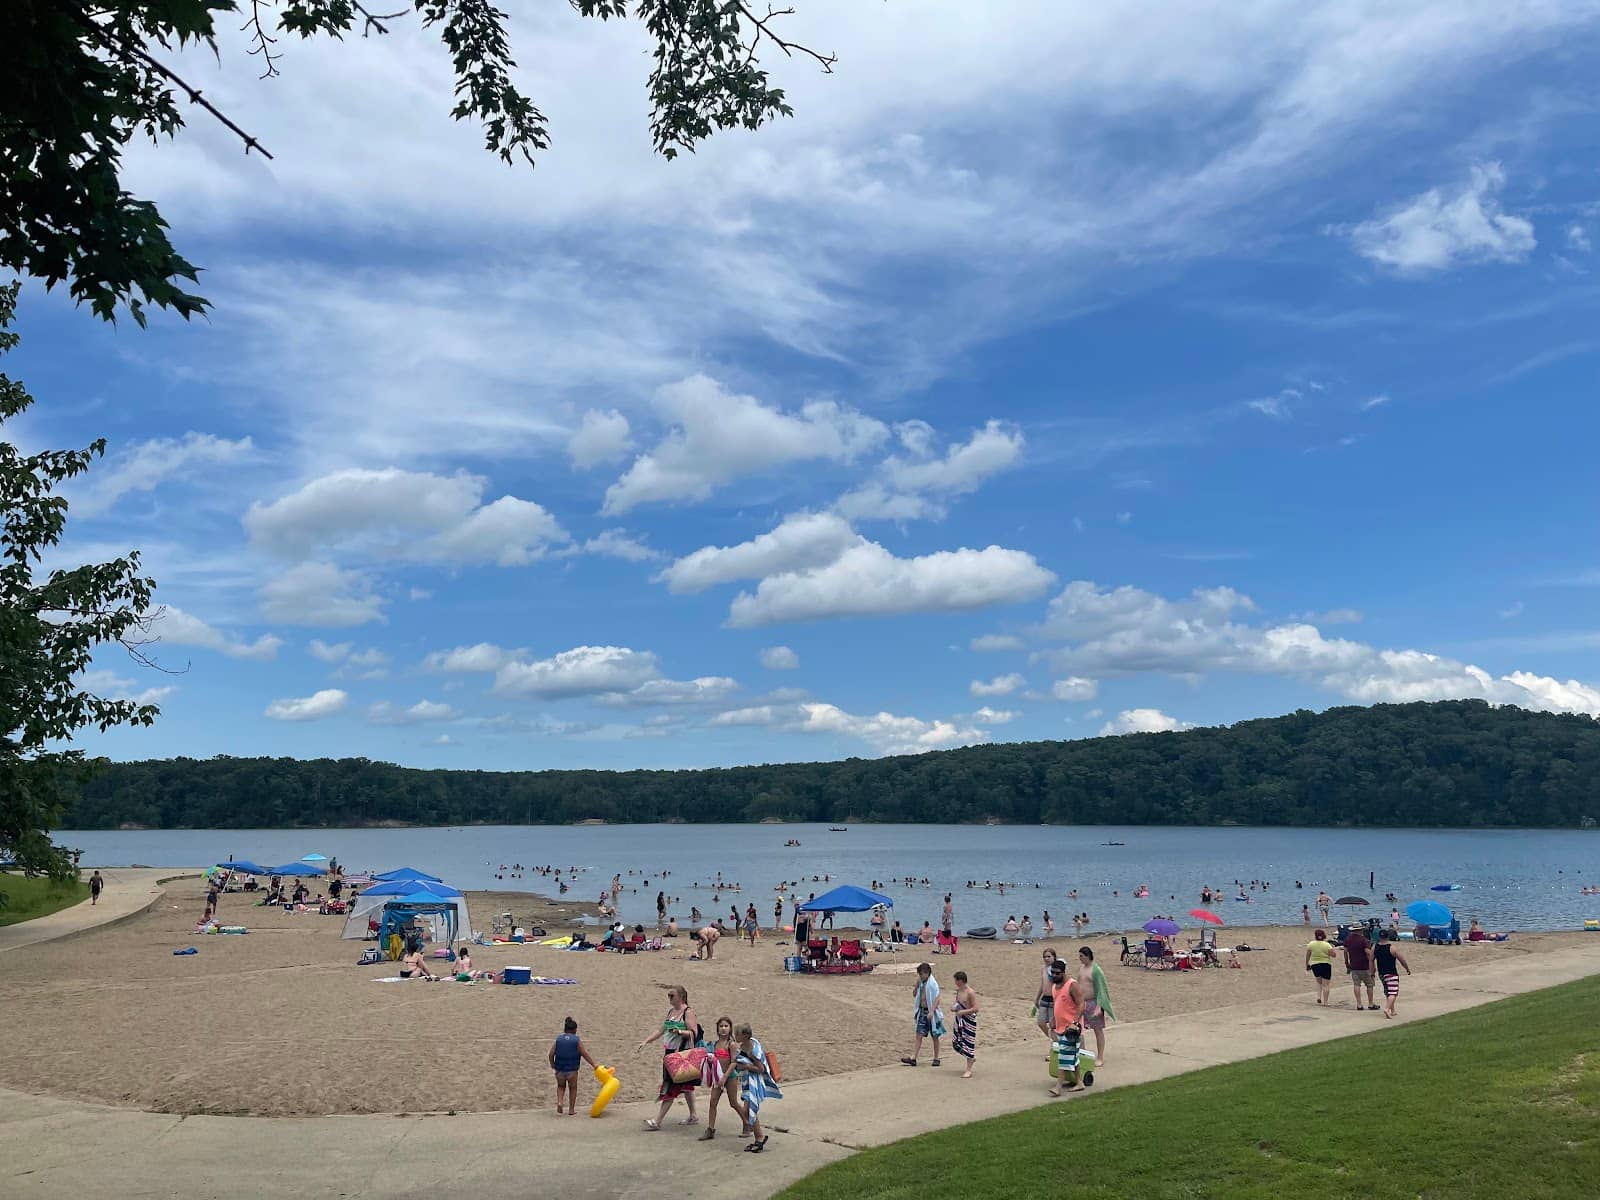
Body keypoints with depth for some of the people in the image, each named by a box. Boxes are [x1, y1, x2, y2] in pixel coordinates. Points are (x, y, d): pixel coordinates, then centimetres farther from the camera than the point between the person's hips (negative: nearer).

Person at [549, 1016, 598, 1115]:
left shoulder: (558, 1039, 1)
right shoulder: (577, 1040, -6)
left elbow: (551, 1054, -3)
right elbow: (585, 1055, -5)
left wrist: (552, 1064, 15)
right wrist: (594, 1064, 5)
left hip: (560, 1070, 2)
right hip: (572, 1070, -2)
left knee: (561, 1087, 27)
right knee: (573, 1088, 20)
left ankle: (559, 1102, 4)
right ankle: (571, 1109, 23)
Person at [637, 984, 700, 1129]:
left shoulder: (688, 1012, -11)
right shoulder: (670, 1011, 13)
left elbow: (694, 1033, -16)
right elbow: (660, 1030, 15)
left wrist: (680, 1032, -32)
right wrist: (645, 1042, 7)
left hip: (681, 1053, -8)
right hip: (669, 1052, 8)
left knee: (670, 1087, -7)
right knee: (685, 1086, 16)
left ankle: (658, 1121, -6)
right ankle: (693, 1116, 26)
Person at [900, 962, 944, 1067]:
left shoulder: (933, 984, -14)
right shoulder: (921, 983, 7)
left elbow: (937, 999, -20)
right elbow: (914, 994, 14)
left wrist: (931, 1012, -31)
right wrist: (917, 984, -1)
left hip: (931, 1013, -6)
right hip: (922, 1011, 6)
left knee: (934, 1036, 7)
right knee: (919, 1035, 1)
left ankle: (936, 1058, 18)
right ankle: (913, 1058, -2)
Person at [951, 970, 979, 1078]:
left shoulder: (970, 992, -19)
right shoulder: (959, 990, 6)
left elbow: (976, 1008, -21)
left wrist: (963, 1011, -25)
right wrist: (955, 1008, 0)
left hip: (969, 1020, -9)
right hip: (960, 1019, 9)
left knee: (968, 1043, -2)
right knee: (956, 1042, 12)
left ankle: (969, 1071, 6)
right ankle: (972, 1058, 35)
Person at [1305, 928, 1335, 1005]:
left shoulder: (1311, 944, -1)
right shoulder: (1327, 945, -8)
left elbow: (1307, 956, 4)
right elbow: (1333, 954, -10)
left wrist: (1307, 965, 16)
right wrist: (1332, 947, 6)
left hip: (1314, 965, 3)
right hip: (1326, 964, -2)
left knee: (1319, 982, 24)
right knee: (1325, 984, 5)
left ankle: (1318, 997, 8)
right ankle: (1325, 1002, 3)